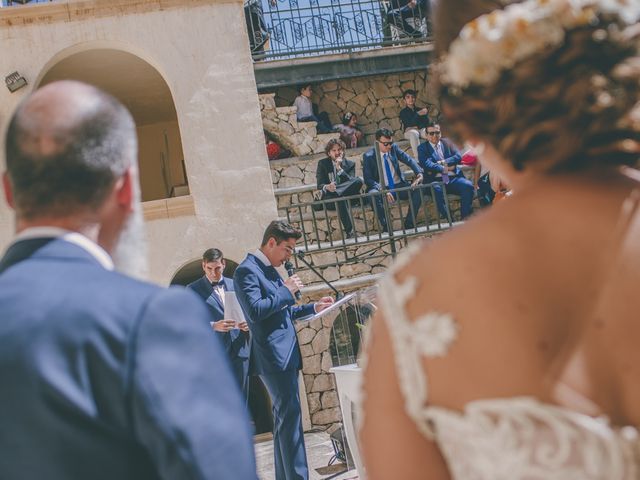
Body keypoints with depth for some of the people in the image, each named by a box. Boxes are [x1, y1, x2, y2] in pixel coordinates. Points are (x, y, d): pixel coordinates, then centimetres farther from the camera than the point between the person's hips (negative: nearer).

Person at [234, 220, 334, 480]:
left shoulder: (271, 270, 18)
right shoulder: (247, 270, -11)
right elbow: (255, 311, -23)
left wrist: (313, 307, 17)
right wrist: (287, 290, -15)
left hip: (285, 355, 10)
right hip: (273, 356, -10)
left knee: (285, 420, 14)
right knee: (289, 420, -10)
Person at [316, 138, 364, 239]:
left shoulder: (350, 164, 12)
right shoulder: (322, 163, 10)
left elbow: (350, 183, -4)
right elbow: (320, 185, -1)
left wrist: (339, 168, -13)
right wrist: (327, 187, -26)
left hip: (348, 196, 1)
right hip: (329, 199, -1)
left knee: (359, 181, -27)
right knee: (341, 198, -39)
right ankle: (349, 231, -39)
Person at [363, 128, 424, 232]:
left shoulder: (394, 148, 7)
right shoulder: (368, 156, -4)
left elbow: (409, 160, 2)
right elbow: (368, 179, -10)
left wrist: (419, 173, -20)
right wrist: (383, 191, -26)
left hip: (399, 186, 3)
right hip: (381, 189, -3)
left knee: (418, 189, -24)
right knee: (373, 194, -37)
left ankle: (409, 224, -17)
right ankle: (386, 227, -26)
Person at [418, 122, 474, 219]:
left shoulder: (447, 143, 21)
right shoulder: (422, 148, 12)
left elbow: (458, 156, 6)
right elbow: (426, 164, -6)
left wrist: (442, 163, -7)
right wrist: (445, 168, -14)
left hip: (454, 178, 3)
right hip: (436, 180, -3)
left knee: (468, 185, -26)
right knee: (436, 189, -37)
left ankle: (466, 218, -19)